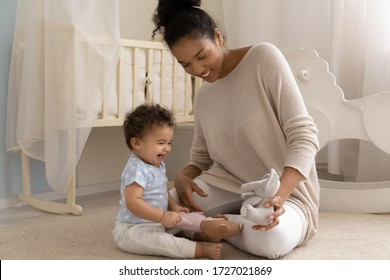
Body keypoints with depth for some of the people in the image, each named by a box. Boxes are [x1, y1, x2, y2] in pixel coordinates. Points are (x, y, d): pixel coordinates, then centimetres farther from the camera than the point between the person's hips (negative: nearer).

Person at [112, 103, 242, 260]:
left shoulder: (158, 165, 7)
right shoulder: (137, 169, -25)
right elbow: (132, 202, -33)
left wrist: (173, 206, 5)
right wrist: (163, 216, -34)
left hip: (156, 222, 11)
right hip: (133, 229, -10)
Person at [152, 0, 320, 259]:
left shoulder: (264, 57, -11)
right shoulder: (204, 96, 7)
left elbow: (303, 134, -17)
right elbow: (201, 158, 14)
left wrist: (278, 195, -32)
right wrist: (182, 178, -11)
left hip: (285, 190, -5)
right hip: (228, 185, 5)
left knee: (271, 238, -38)